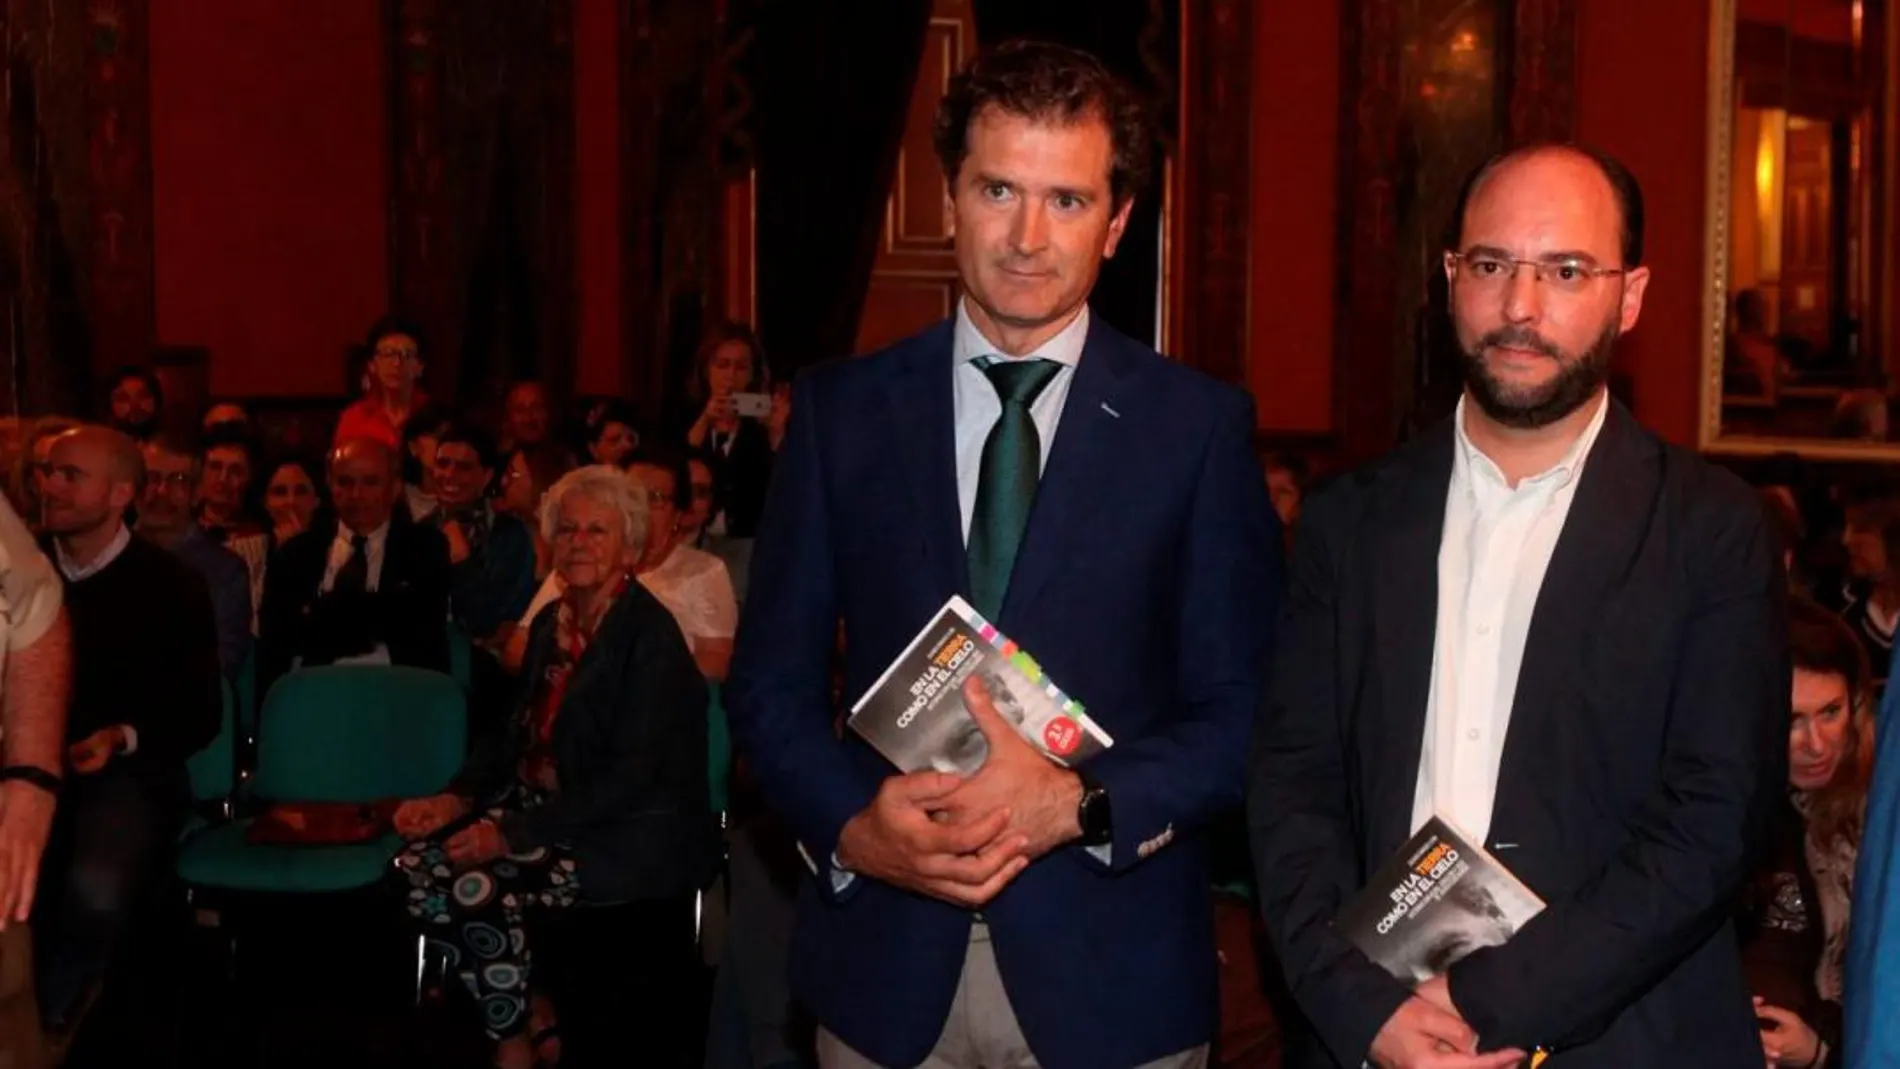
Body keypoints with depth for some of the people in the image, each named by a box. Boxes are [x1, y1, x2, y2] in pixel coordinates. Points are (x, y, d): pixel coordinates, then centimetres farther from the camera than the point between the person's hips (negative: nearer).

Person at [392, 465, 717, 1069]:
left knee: (478, 890, -24)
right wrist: (459, 800, 0)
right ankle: (533, 1010, 6)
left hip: (632, 832, -8)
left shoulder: (649, 634, -15)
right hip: (547, 803, 8)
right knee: (420, 865, -10)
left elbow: (631, 775, -20)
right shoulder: (551, 622, 9)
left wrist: (514, 834, -23)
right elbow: (522, 733, 17)